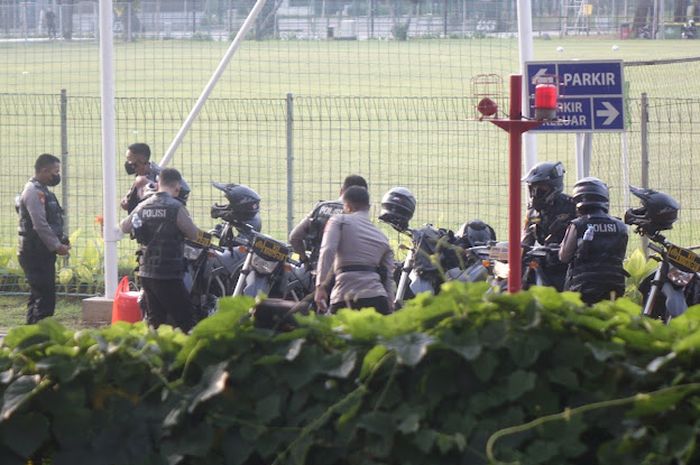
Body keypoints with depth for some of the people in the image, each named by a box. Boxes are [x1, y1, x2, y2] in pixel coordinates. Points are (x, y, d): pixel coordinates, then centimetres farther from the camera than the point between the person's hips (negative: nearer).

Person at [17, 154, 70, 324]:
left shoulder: (42, 191, 19)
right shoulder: (33, 192, -13)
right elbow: (40, 225, -21)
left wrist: (61, 242, 9)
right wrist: (56, 246, -18)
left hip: (43, 253, 11)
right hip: (36, 253, -11)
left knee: (38, 297, 14)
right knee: (45, 299, -14)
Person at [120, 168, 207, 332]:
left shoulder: (143, 206, 8)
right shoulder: (176, 207, -12)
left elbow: (124, 227, 21)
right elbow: (195, 235, -8)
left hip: (146, 273, 7)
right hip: (169, 275, -7)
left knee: (154, 321, 13)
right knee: (184, 320, -4)